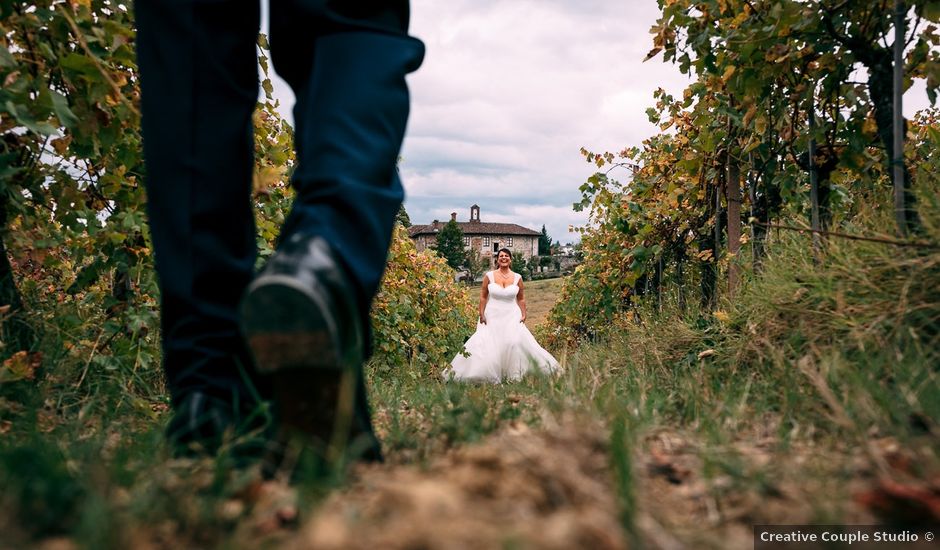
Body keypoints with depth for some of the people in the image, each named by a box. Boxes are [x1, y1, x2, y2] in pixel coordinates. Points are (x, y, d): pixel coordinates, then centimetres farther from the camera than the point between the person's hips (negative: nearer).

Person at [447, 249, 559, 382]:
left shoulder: (517, 278, 3)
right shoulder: (489, 276, 0)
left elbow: (521, 299, 10)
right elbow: (483, 297, 3)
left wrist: (523, 315, 2)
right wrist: (481, 315, -3)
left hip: (512, 317, 0)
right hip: (492, 316, 0)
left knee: (515, 342, -16)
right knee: (490, 345, -7)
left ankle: (514, 375, -5)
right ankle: (491, 376, 4)